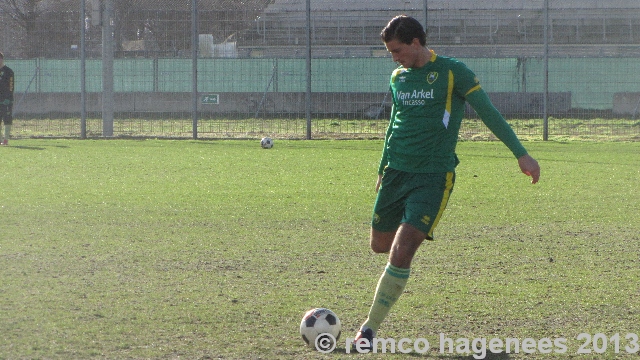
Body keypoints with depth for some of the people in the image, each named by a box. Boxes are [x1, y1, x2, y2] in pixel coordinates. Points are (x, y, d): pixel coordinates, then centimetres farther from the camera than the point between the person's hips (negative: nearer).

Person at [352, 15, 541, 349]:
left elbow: (488, 112, -8)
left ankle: (369, 329, -8)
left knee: (401, 253, -16)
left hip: (433, 177, -6)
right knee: (380, 244, 13)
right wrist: (383, 169, 28)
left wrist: (521, 153, -13)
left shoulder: (452, 72, -8)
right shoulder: (398, 77, 10)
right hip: (395, 172, 6)